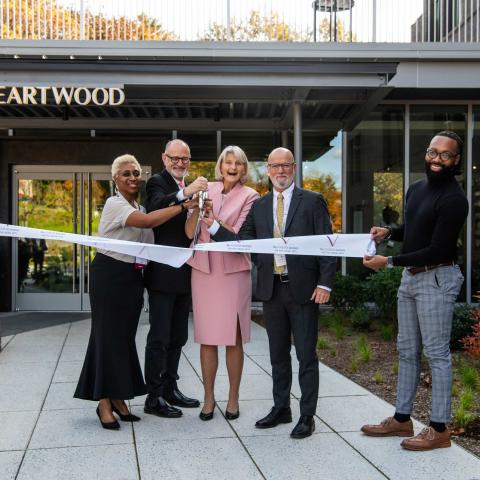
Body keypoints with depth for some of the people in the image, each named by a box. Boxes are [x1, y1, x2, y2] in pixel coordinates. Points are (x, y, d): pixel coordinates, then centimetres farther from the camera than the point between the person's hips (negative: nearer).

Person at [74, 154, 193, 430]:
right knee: (109, 336, -3)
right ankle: (104, 403, 4)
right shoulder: (114, 204, -10)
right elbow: (147, 221, -27)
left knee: (126, 336, 9)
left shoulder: (138, 207, 14)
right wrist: (183, 206, -24)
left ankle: (118, 398, 18)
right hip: (110, 276, -7)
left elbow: (145, 243, 19)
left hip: (133, 277, 7)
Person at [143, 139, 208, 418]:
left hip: (184, 273, 8)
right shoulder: (157, 182, -7)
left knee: (178, 337, 15)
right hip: (163, 273, -8)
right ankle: (154, 398, 6)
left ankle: (170, 389, 27)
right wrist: (185, 193, -43)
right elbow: (155, 207, -31)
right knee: (159, 338, -2)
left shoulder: (189, 188, 15)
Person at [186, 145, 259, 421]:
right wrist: (196, 207, -14)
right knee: (207, 338, 6)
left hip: (234, 271, -2)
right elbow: (190, 232, 2)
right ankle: (209, 397, 17)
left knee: (233, 339, 3)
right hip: (204, 270, 2)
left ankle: (233, 398, 16)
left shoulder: (249, 196, 1)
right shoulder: (208, 190, 7)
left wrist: (213, 218, -21)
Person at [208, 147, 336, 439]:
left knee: (306, 355, 3)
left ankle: (307, 416, 13)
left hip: (303, 288, -4)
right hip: (272, 289, 5)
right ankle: (281, 409, 28)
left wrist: (325, 283, -13)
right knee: (278, 354, 15)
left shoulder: (312, 201, -2)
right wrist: (215, 226, -6)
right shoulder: (259, 206, 11)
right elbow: (245, 242, 5)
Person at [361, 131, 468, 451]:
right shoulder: (416, 189, 11)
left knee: (437, 353, -2)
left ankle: (439, 428, 8)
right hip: (410, 277, 9)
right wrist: (389, 232, 5)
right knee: (407, 351, 14)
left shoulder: (453, 199, -15)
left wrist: (389, 262, -19)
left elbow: (437, 250, -19)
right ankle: (402, 419, 24)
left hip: (437, 279, -9)